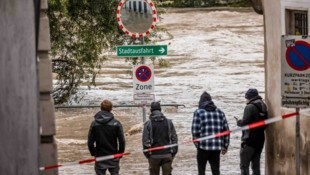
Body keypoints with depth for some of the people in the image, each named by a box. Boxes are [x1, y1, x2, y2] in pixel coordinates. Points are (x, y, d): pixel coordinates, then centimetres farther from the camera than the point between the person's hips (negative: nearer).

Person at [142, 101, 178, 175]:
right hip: (167, 154, 2)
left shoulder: (148, 124, -5)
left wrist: (147, 153, 3)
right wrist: (173, 152, 11)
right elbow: (174, 138, 5)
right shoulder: (168, 122, 3)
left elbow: (145, 140, -8)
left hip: (154, 155, -2)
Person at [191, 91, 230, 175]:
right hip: (217, 147, 4)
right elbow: (226, 130, 10)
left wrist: (196, 143, 5)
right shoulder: (220, 112, 11)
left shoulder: (199, 112, -3)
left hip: (203, 147, -4)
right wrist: (225, 146, 16)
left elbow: (195, 130, -10)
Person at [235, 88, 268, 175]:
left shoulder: (250, 107, -13)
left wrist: (238, 122, 0)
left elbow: (245, 122, -18)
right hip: (260, 139, 8)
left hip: (249, 139, -8)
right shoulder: (263, 107, 10)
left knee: (244, 165, -5)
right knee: (256, 165, 13)